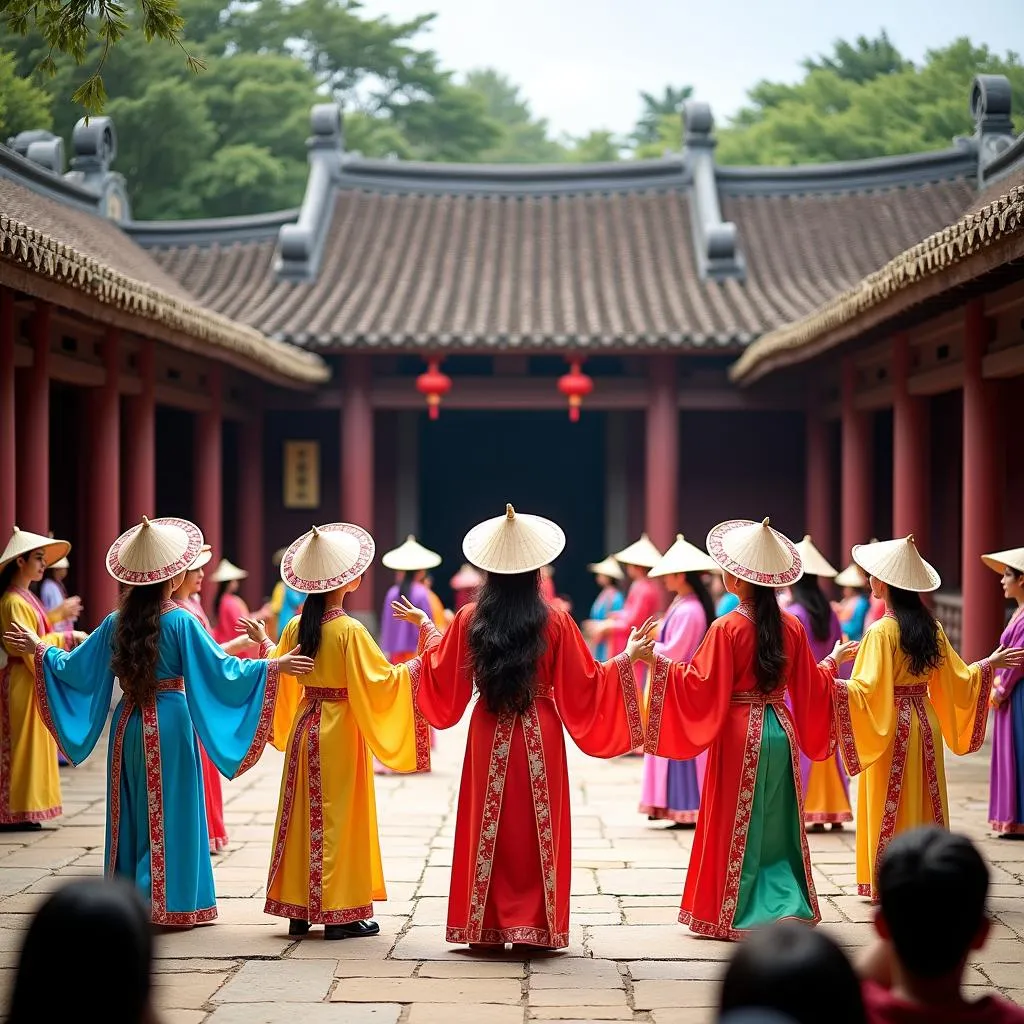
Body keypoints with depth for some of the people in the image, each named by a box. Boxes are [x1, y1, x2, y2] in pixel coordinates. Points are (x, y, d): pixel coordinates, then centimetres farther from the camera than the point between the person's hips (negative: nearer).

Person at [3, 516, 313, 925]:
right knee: (170, 811, 4)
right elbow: (220, 668, -16)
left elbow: (75, 668, 7)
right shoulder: (181, 622, -13)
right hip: (171, 723, -4)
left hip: (130, 723, 4)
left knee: (133, 810, 13)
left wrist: (40, 650, 23)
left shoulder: (117, 623, 0)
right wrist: (274, 666, -14)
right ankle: (167, 901, 5)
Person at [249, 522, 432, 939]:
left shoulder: (295, 627, 1)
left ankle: (298, 911, 17)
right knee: (339, 817, 1)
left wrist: (263, 643, 32)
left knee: (303, 816, 11)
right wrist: (417, 664, -4)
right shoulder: (350, 631, -17)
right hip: (340, 730, -6)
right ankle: (339, 913, 4)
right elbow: (381, 680, -17)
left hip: (304, 727, 6)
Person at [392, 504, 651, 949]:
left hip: (489, 737, 1)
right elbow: (586, 684, -5)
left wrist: (425, 627, 25)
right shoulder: (555, 621, -8)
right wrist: (626, 657, 5)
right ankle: (536, 924, 7)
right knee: (538, 827, 6)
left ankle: (486, 924, 10)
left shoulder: (470, 619, -4)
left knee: (489, 828, 8)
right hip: (540, 737, -1)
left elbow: (441, 674, 10)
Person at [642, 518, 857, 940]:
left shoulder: (728, 628, -14)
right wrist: (833, 661, 28)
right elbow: (810, 686, 10)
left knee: (737, 826, 5)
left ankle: (739, 915, 9)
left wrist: (659, 662, -11)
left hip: (740, 734, -5)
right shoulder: (791, 627, 2)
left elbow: (700, 684, -16)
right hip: (780, 730, 5)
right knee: (776, 823, 15)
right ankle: (790, 903, 7)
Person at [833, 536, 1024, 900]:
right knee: (925, 803, 13)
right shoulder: (930, 627, 3)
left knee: (890, 809, 1)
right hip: (925, 723, 6)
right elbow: (956, 679, 9)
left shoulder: (882, 632, -17)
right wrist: (989, 665, 27)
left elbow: (868, 689, -23)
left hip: (889, 729, -6)